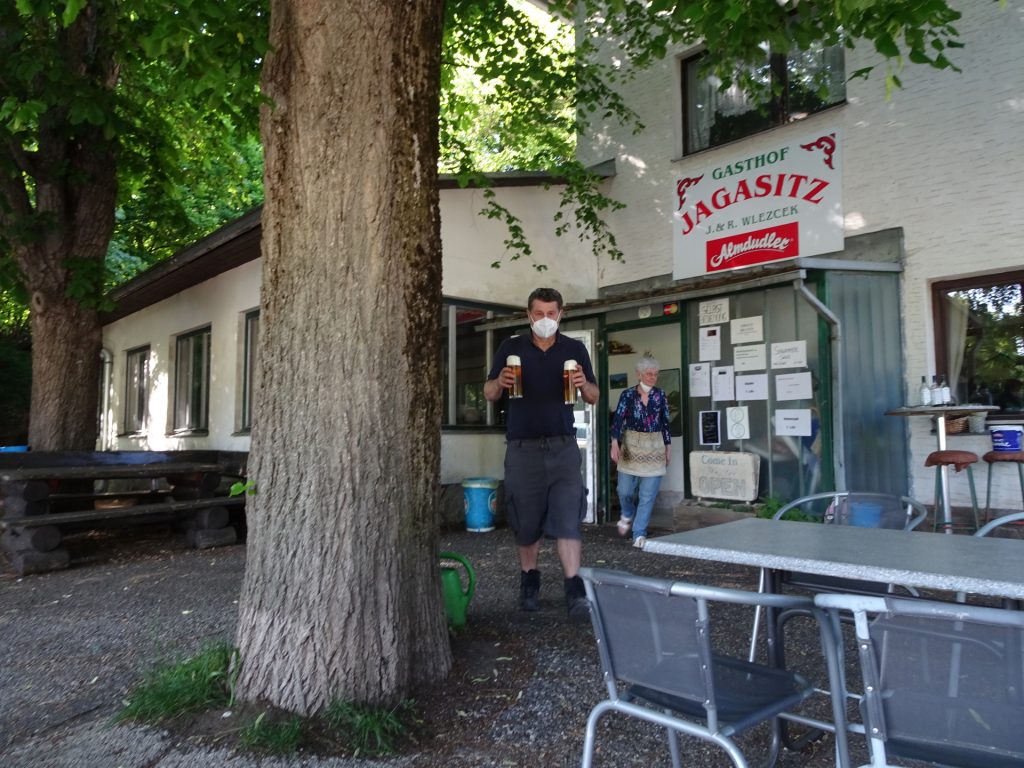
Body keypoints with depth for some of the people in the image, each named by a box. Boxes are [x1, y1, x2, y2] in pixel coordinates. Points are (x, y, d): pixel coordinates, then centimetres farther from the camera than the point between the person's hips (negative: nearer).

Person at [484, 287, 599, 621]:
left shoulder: (575, 349, 7)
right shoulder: (511, 348, 5)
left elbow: (594, 397, 9)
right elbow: (488, 394, 7)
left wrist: (584, 385, -15)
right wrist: (500, 383, -16)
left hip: (563, 446, 0)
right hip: (522, 447, 0)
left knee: (568, 517, -8)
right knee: (526, 520, 7)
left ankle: (574, 590, -5)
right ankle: (529, 580, 26)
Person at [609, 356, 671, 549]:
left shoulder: (661, 395, 4)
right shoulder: (628, 395, -2)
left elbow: (665, 423, 10)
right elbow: (618, 420, -7)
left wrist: (668, 448, 10)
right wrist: (615, 444, -18)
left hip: (654, 448, 1)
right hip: (631, 446, -1)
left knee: (648, 495, -1)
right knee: (625, 490, 2)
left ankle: (639, 533, 8)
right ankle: (628, 515, 35)